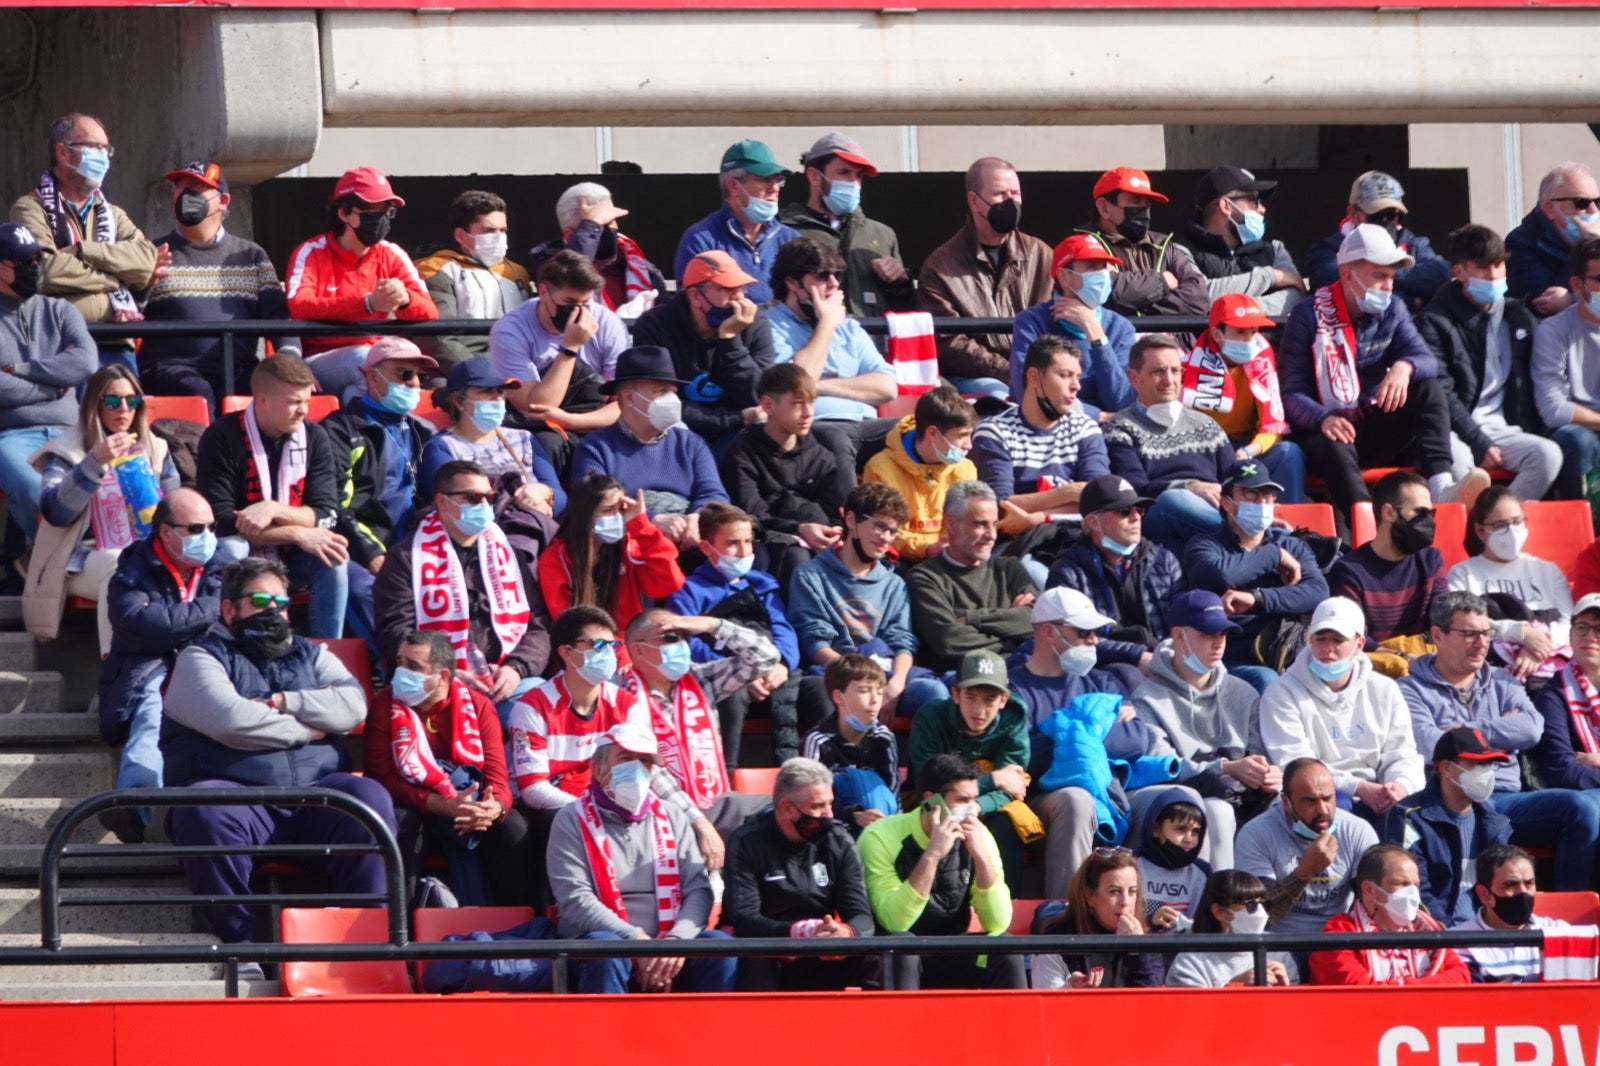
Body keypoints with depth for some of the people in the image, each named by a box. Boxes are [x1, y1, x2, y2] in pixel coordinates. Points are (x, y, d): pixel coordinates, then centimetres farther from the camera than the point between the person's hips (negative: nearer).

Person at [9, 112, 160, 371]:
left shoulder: (112, 214, 22)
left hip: (116, 347, 5)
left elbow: (148, 258, 3)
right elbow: (47, 271, -12)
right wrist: (116, 278, -1)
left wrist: (83, 251, -8)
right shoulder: (31, 209, 5)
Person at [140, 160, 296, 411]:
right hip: (172, 370, -2)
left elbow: (277, 313, 10)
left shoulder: (252, 256, 22)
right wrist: (143, 284, -17)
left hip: (239, 372, 2)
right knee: (198, 394, -35)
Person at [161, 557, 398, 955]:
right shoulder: (201, 658, 12)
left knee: (370, 799, -27)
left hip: (314, 794, 4)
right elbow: (229, 719, -9)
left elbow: (353, 705, 6)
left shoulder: (311, 656, 26)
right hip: (237, 797, -3)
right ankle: (238, 947, -31)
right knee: (207, 815, -37)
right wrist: (304, 731, 1)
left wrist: (282, 703, -5)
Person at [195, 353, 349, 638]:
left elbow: (326, 515, -7)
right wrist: (296, 533, -25)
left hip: (289, 560, 3)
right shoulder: (223, 437, -14)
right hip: (242, 555, -3)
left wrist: (274, 509, -27)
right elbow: (219, 521, -19)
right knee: (227, 550, -35)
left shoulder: (314, 438, -2)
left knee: (333, 556, -25)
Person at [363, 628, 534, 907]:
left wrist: (494, 808, -33)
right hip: (418, 809, -1)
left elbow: (497, 778, -6)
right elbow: (384, 779, -15)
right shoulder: (384, 706, -5)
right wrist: (445, 806, -30)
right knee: (400, 822, -35)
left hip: (470, 808, 1)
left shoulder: (477, 705, -1)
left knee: (513, 828, -26)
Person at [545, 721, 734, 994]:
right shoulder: (573, 821, 4)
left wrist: (677, 940, -16)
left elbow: (698, 889, 6)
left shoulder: (671, 818, 16)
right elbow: (575, 900, -9)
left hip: (668, 950, 3)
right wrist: (637, 940, -20)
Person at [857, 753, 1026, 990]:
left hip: (950, 958, 4)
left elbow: (998, 924, -10)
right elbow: (894, 923, -26)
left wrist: (981, 856, -21)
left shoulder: (977, 837, -3)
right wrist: (932, 855, -31)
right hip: (892, 960, -4)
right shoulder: (882, 838, -16)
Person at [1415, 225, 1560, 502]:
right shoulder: (1435, 321, 1)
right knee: (1457, 457, -39)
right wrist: (1479, 444, -15)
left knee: (1549, 455, -26)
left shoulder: (1519, 317, 17)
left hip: (1504, 429, 5)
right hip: (1458, 434, -5)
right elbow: (1439, 395, -8)